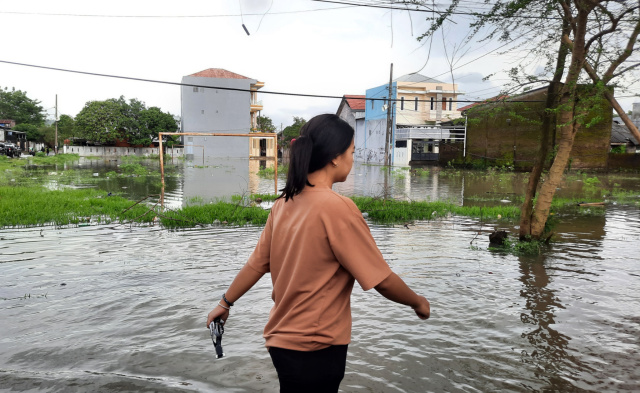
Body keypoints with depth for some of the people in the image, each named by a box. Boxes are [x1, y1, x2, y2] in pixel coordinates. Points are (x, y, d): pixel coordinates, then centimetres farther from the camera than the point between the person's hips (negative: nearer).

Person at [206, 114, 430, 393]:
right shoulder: (338, 208, -21)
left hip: (281, 340, 7)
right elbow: (382, 280, -17)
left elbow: (257, 263, 5)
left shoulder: (285, 203, -1)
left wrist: (226, 302, 19)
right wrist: (418, 302, 1)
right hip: (315, 349, -7)